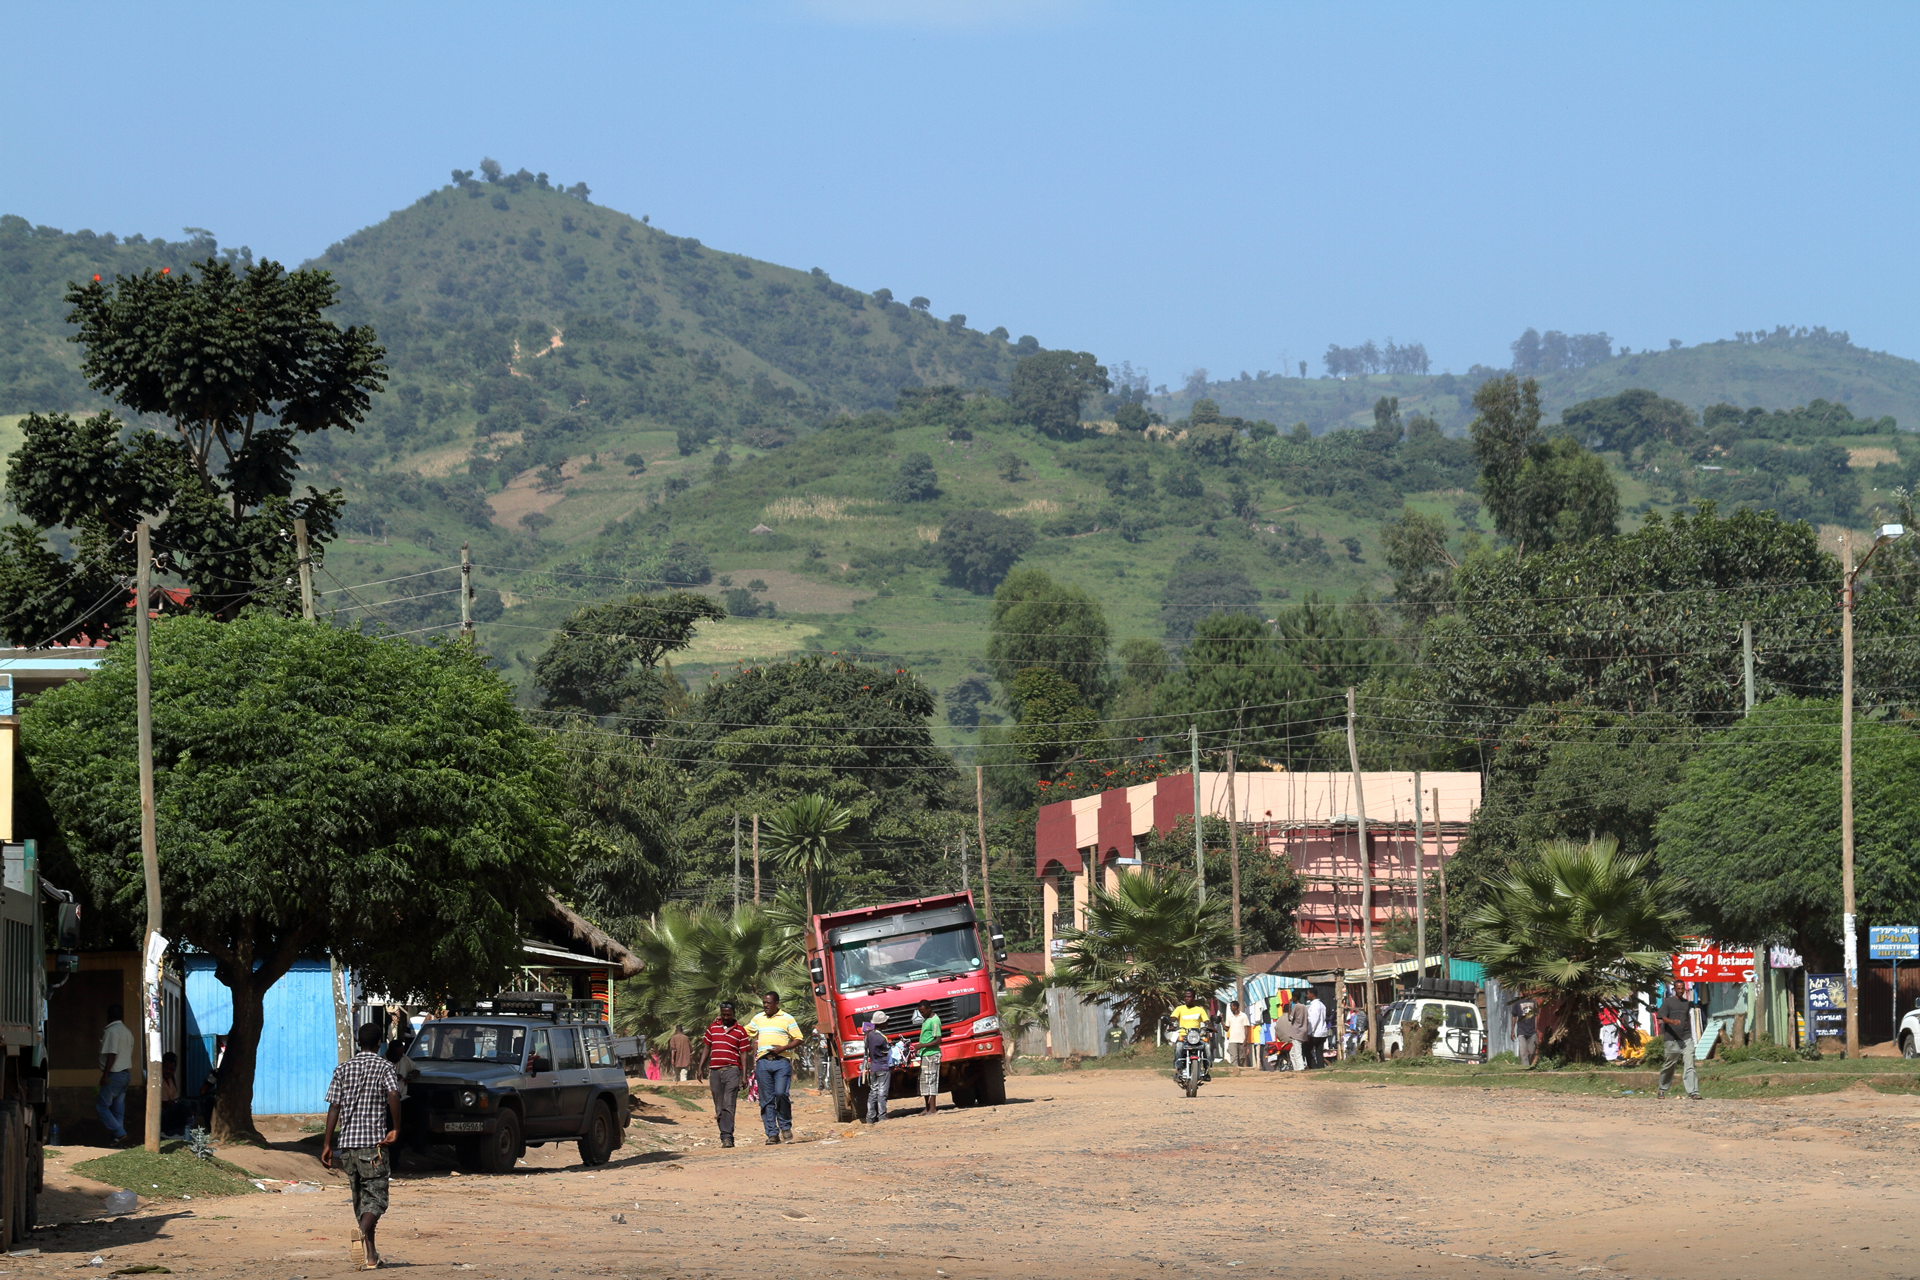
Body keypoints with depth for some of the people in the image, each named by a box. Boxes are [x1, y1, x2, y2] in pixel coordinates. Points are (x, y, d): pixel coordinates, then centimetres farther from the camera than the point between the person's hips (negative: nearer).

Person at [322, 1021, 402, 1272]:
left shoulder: (343, 1069, 10)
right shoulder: (383, 1066, -1)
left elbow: (334, 1107, 5)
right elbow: (393, 1095, -19)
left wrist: (327, 1143, 5)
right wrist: (396, 1129, -11)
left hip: (347, 1141, 4)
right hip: (373, 1140, -4)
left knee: (360, 1197, 15)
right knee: (375, 1196, -5)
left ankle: (370, 1254, 18)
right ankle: (363, 1234, -33)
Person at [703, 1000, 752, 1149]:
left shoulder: (740, 1031, 4)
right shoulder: (713, 1028, 13)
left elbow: (743, 1054, 3)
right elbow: (707, 1049, 20)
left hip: (731, 1071, -4)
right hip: (714, 1071, 4)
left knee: (728, 1105, -14)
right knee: (719, 1107, 6)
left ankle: (727, 1137, -18)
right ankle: (725, 1135, 11)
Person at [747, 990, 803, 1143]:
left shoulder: (787, 1019, 6)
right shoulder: (758, 1018, 18)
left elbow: (798, 1039, 3)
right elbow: (745, 1032, 29)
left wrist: (783, 1048, -11)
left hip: (781, 1062, -4)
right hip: (763, 1062, 4)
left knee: (781, 1093, -16)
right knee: (766, 1099, 0)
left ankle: (785, 1126, 4)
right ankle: (772, 1134, 1)